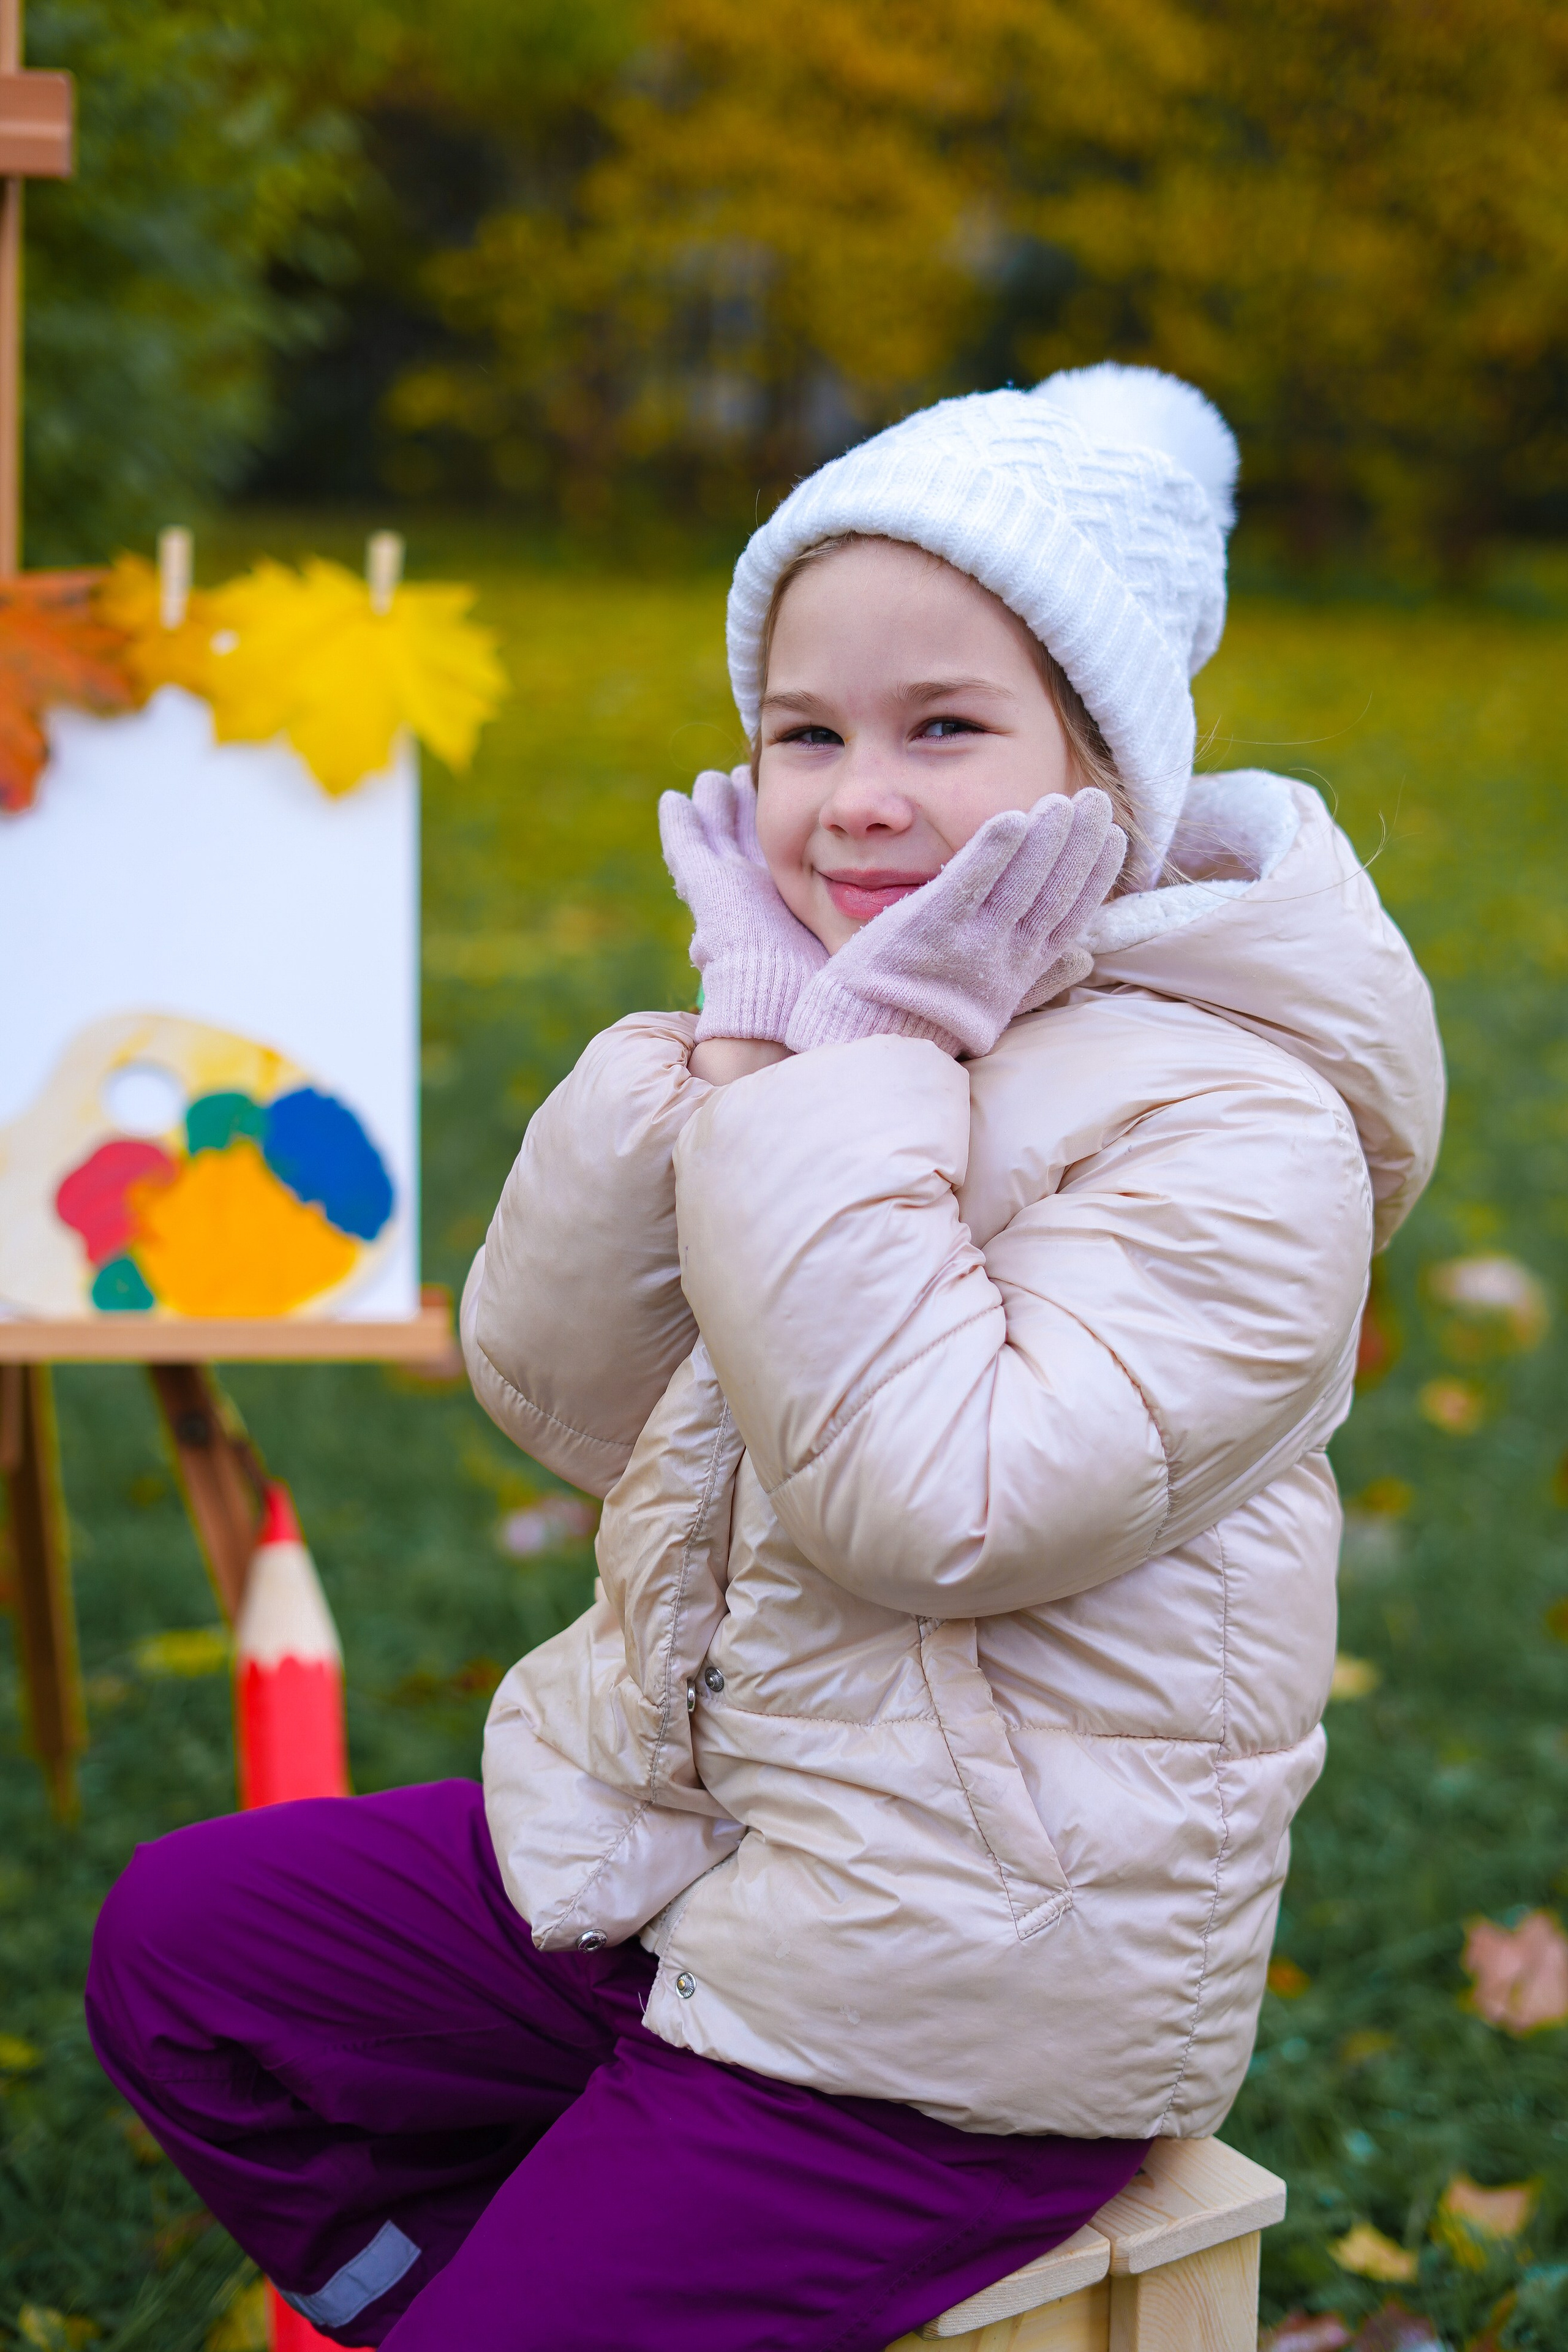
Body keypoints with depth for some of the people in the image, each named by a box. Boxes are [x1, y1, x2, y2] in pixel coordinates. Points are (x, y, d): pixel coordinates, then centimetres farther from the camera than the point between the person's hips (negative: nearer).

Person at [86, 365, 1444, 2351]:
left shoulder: (1233, 1126, -19)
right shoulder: (832, 1019, 6)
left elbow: (946, 1503, -30)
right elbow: (549, 1388, -1)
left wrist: (846, 1079, -25)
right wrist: (737, 1052, -12)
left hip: (955, 2003, -8)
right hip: (682, 1837, 8)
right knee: (180, 1948, 10)